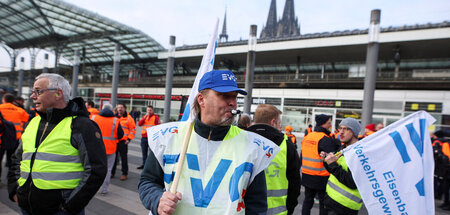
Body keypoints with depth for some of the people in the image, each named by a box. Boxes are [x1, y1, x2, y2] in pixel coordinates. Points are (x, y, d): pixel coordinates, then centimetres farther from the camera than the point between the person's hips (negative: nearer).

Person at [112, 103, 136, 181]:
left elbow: (133, 129, -2)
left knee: (124, 158, 1)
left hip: (123, 141, -4)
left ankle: (124, 173, 10)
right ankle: (112, 172, 23)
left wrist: (129, 139, -9)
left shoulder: (128, 118, -1)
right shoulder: (114, 117, 12)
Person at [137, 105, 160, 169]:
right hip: (144, 137, 6)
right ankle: (144, 164, 23)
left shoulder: (156, 117, -2)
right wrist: (145, 117, -9)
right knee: (144, 151, 13)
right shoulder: (145, 116, 15)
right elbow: (139, 124, 1)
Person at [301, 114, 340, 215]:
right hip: (321, 178, -6)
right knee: (324, 203, 6)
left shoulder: (306, 137, 7)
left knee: (308, 200, 16)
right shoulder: (325, 139, -16)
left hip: (306, 176, 7)